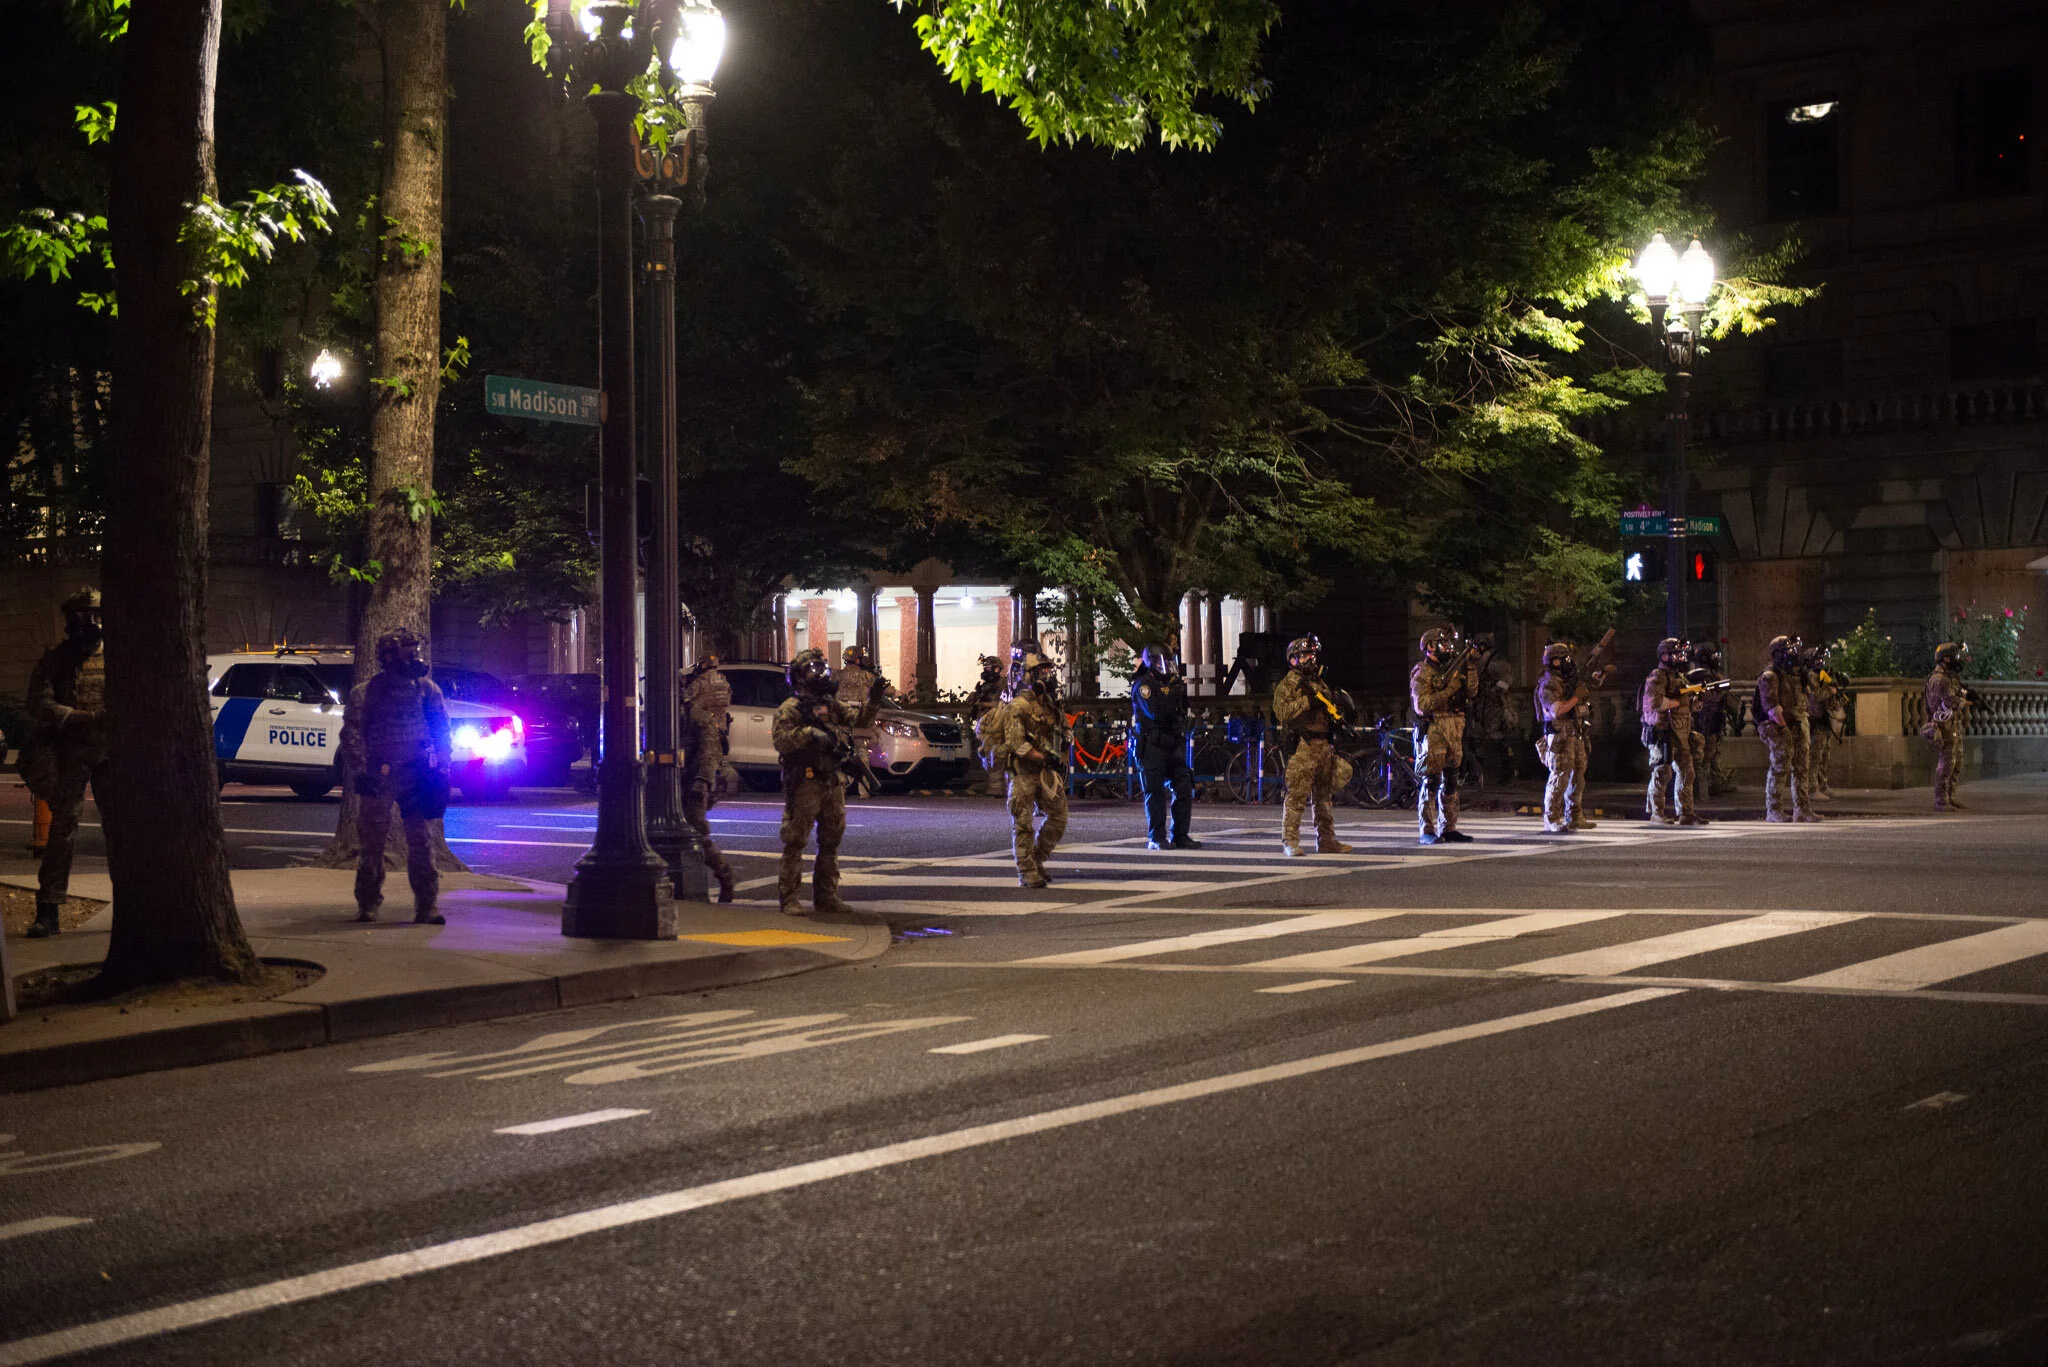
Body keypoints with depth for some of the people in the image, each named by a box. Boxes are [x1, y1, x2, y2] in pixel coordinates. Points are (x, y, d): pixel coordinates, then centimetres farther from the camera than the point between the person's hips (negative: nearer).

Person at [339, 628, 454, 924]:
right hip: (377, 777, -1)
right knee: (371, 843, 4)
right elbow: (351, 734, -2)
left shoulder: (427, 689, 8)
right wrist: (359, 772, -13)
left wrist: (441, 770, 2)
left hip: (416, 777, 2)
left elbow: (442, 732, 11)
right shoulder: (365, 692, 0)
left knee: (420, 842, -2)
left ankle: (426, 907, 1)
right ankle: (368, 904, 16)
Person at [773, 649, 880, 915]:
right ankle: (789, 898, -4)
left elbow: (860, 719, 9)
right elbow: (780, 741, -16)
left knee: (831, 842, 11)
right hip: (805, 784, -7)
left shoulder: (832, 704, 16)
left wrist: (873, 700, -7)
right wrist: (809, 734, -25)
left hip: (833, 783, 7)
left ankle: (826, 896, 19)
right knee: (795, 843, -6)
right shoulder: (790, 708, -4)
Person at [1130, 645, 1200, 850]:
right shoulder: (1143, 685, -7)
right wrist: (1173, 693, -20)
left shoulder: (1171, 682, 15)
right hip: (1151, 746, -7)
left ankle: (1180, 835, 10)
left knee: (1184, 789, 3)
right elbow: (1155, 712, -21)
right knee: (1155, 792, -5)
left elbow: (1182, 714, 21)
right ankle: (1156, 838, 1)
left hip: (1173, 744, 7)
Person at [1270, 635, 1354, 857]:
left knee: (1325, 796, 12)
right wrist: (1307, 701, -21)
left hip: (1324, 744, 8)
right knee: (1297, 795, -10)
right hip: (1302, 745, -8)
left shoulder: (1319, 683, 20)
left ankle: (1326, 840, 19)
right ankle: (1290, 841, -8)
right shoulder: (1287, 685, -4)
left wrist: (1338, 717, 13)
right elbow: (1282, 713, -17)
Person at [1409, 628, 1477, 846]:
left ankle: (1448, 828, 15)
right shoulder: (1422, 673, -7)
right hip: (1432, 733, -7)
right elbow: (1422, 703, -18)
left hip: (1454, 732, 7)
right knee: (1430, 782, -6)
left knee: (1450, 782, 10)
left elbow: (1471, 690, 8)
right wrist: (1449, 689, -20)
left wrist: (1469, 666, -4)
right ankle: (1428, 831, -5)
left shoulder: (1451, 668, 15)